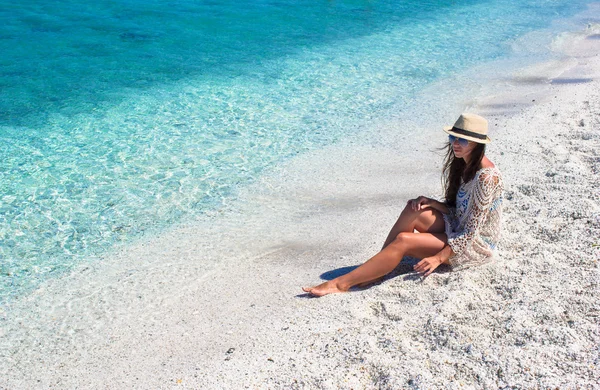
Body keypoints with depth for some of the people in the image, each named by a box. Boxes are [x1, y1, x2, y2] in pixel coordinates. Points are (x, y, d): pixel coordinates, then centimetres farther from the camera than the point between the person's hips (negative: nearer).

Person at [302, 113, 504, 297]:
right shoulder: (461, 165, 5)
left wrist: (439, 258, -24)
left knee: (403, 240, -24)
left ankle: (342, 283, -22)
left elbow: (472, 229, -23)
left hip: (476, 244, -8)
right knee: (413, 210, -18)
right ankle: (374, 271, -15)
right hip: (457, 230, 8)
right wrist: (432, 203, -9)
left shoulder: (486, 177, -23)